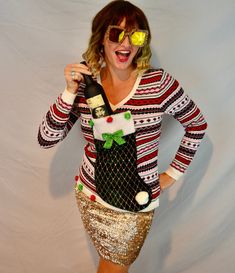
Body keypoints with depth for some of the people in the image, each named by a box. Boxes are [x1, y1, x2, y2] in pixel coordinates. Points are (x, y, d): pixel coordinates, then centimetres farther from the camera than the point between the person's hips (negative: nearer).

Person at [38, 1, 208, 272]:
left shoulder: (159, 82, -16)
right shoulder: (84, 85, -8)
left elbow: (197, 124, -2)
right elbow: (46, 139, -9)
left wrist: (173, 173, -1)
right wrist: (70, 92, -20)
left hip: (136, 204, -2)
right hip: (91, 195, 2)